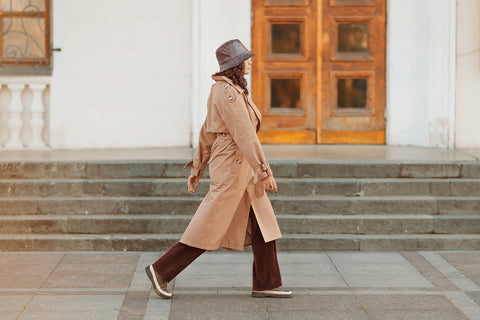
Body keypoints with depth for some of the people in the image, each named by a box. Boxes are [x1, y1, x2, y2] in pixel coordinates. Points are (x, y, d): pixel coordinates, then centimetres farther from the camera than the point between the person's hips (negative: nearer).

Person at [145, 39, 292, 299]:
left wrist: (197, 168, 20)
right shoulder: (228, 93, -18)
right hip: (232, 163, -10)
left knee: (262, 223, 10)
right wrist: (264, 171, -23)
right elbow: (244, 134, -23)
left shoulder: (225, 89, 14)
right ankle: (161, 270, 4)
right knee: (210, 227, -4)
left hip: (241, 167, 10)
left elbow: (207, 133, 17)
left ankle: (266, 283, 15)